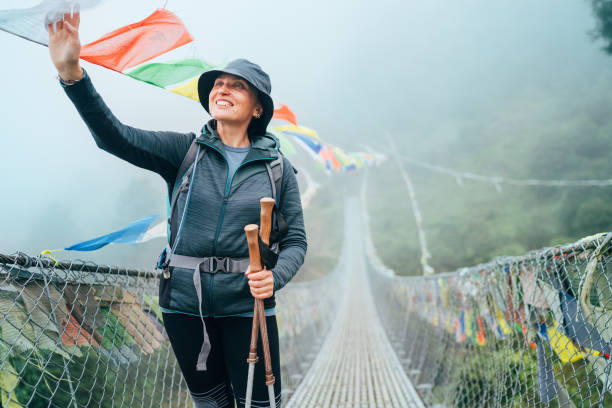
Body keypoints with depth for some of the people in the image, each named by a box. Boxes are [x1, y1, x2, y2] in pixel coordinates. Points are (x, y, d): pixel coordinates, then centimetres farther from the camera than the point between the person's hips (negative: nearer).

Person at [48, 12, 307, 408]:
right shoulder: (185, 150, 0)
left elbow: (296, 241, 1)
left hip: (247, 305, -1)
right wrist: (72, 73, -29)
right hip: (185, 303, 2)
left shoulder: (278, 167, 0)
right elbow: (116, 137, -14)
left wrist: (275, 276, -21)